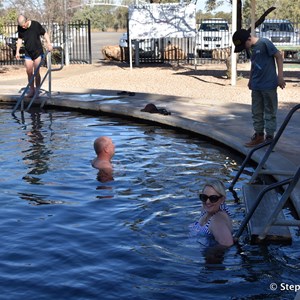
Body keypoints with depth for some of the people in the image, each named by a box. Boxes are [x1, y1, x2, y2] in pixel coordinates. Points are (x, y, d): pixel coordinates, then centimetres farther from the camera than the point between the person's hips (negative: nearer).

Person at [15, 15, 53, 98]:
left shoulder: (36, 24, -14)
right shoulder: (20, 28, -3)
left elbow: (45, 34, -5)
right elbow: (20, 39, 9)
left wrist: (48, 43, -20)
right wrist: (17, 51, 7)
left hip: (38, 52, -3)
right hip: (28, 53, 4)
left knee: (36, 72, -5)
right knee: (29, 72, 3)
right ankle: (31, 89, 13)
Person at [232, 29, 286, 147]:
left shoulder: (264, 43, -14)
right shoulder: (251, 48, 8)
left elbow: (279, 56, -12)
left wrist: (280, 76, -14)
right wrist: (251, 79, 21)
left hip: (269, 85, -8)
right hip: (256, 86, 8)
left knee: (270, 112, 2)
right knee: (256, 112, 13)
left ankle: (270, 137, 9)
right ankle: (259, 135, 23)